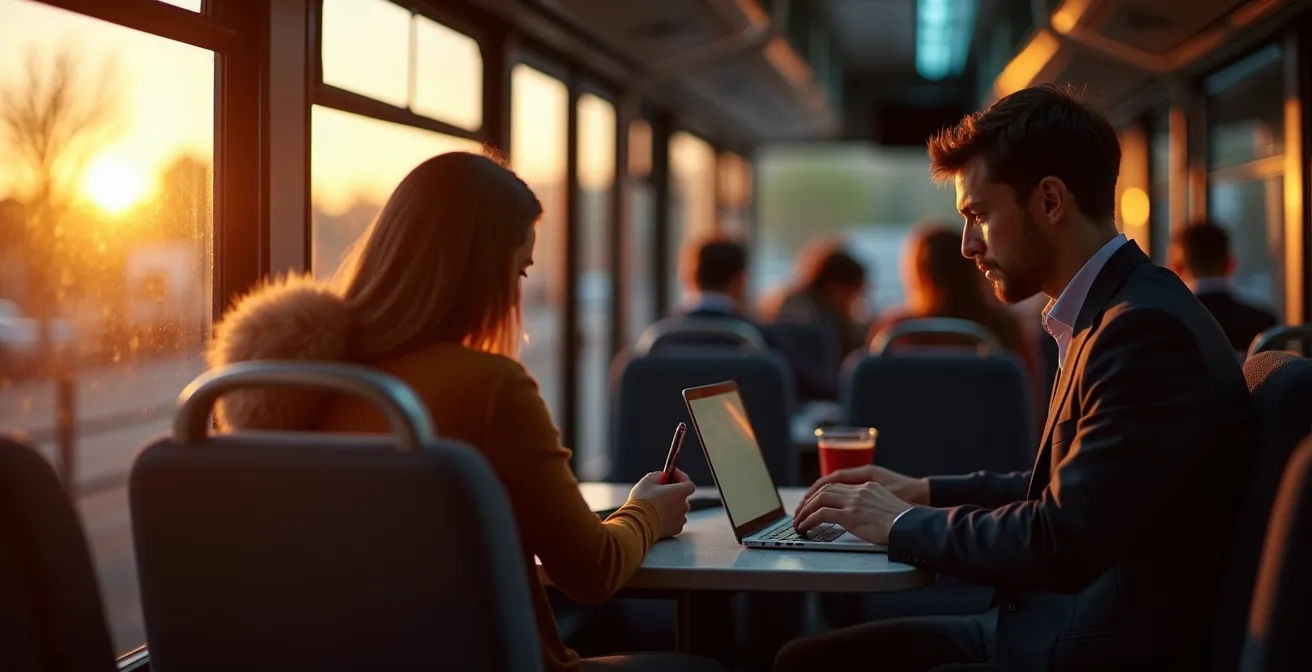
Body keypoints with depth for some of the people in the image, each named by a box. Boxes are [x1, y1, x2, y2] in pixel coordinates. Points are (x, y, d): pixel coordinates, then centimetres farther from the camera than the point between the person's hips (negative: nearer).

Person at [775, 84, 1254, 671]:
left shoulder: (1148, 327, -20)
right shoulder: (1108, 313, 11)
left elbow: (1060, 543, -24)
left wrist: (902, 524, -10)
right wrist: (927, 492, 10)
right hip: (1050, 623, 9)